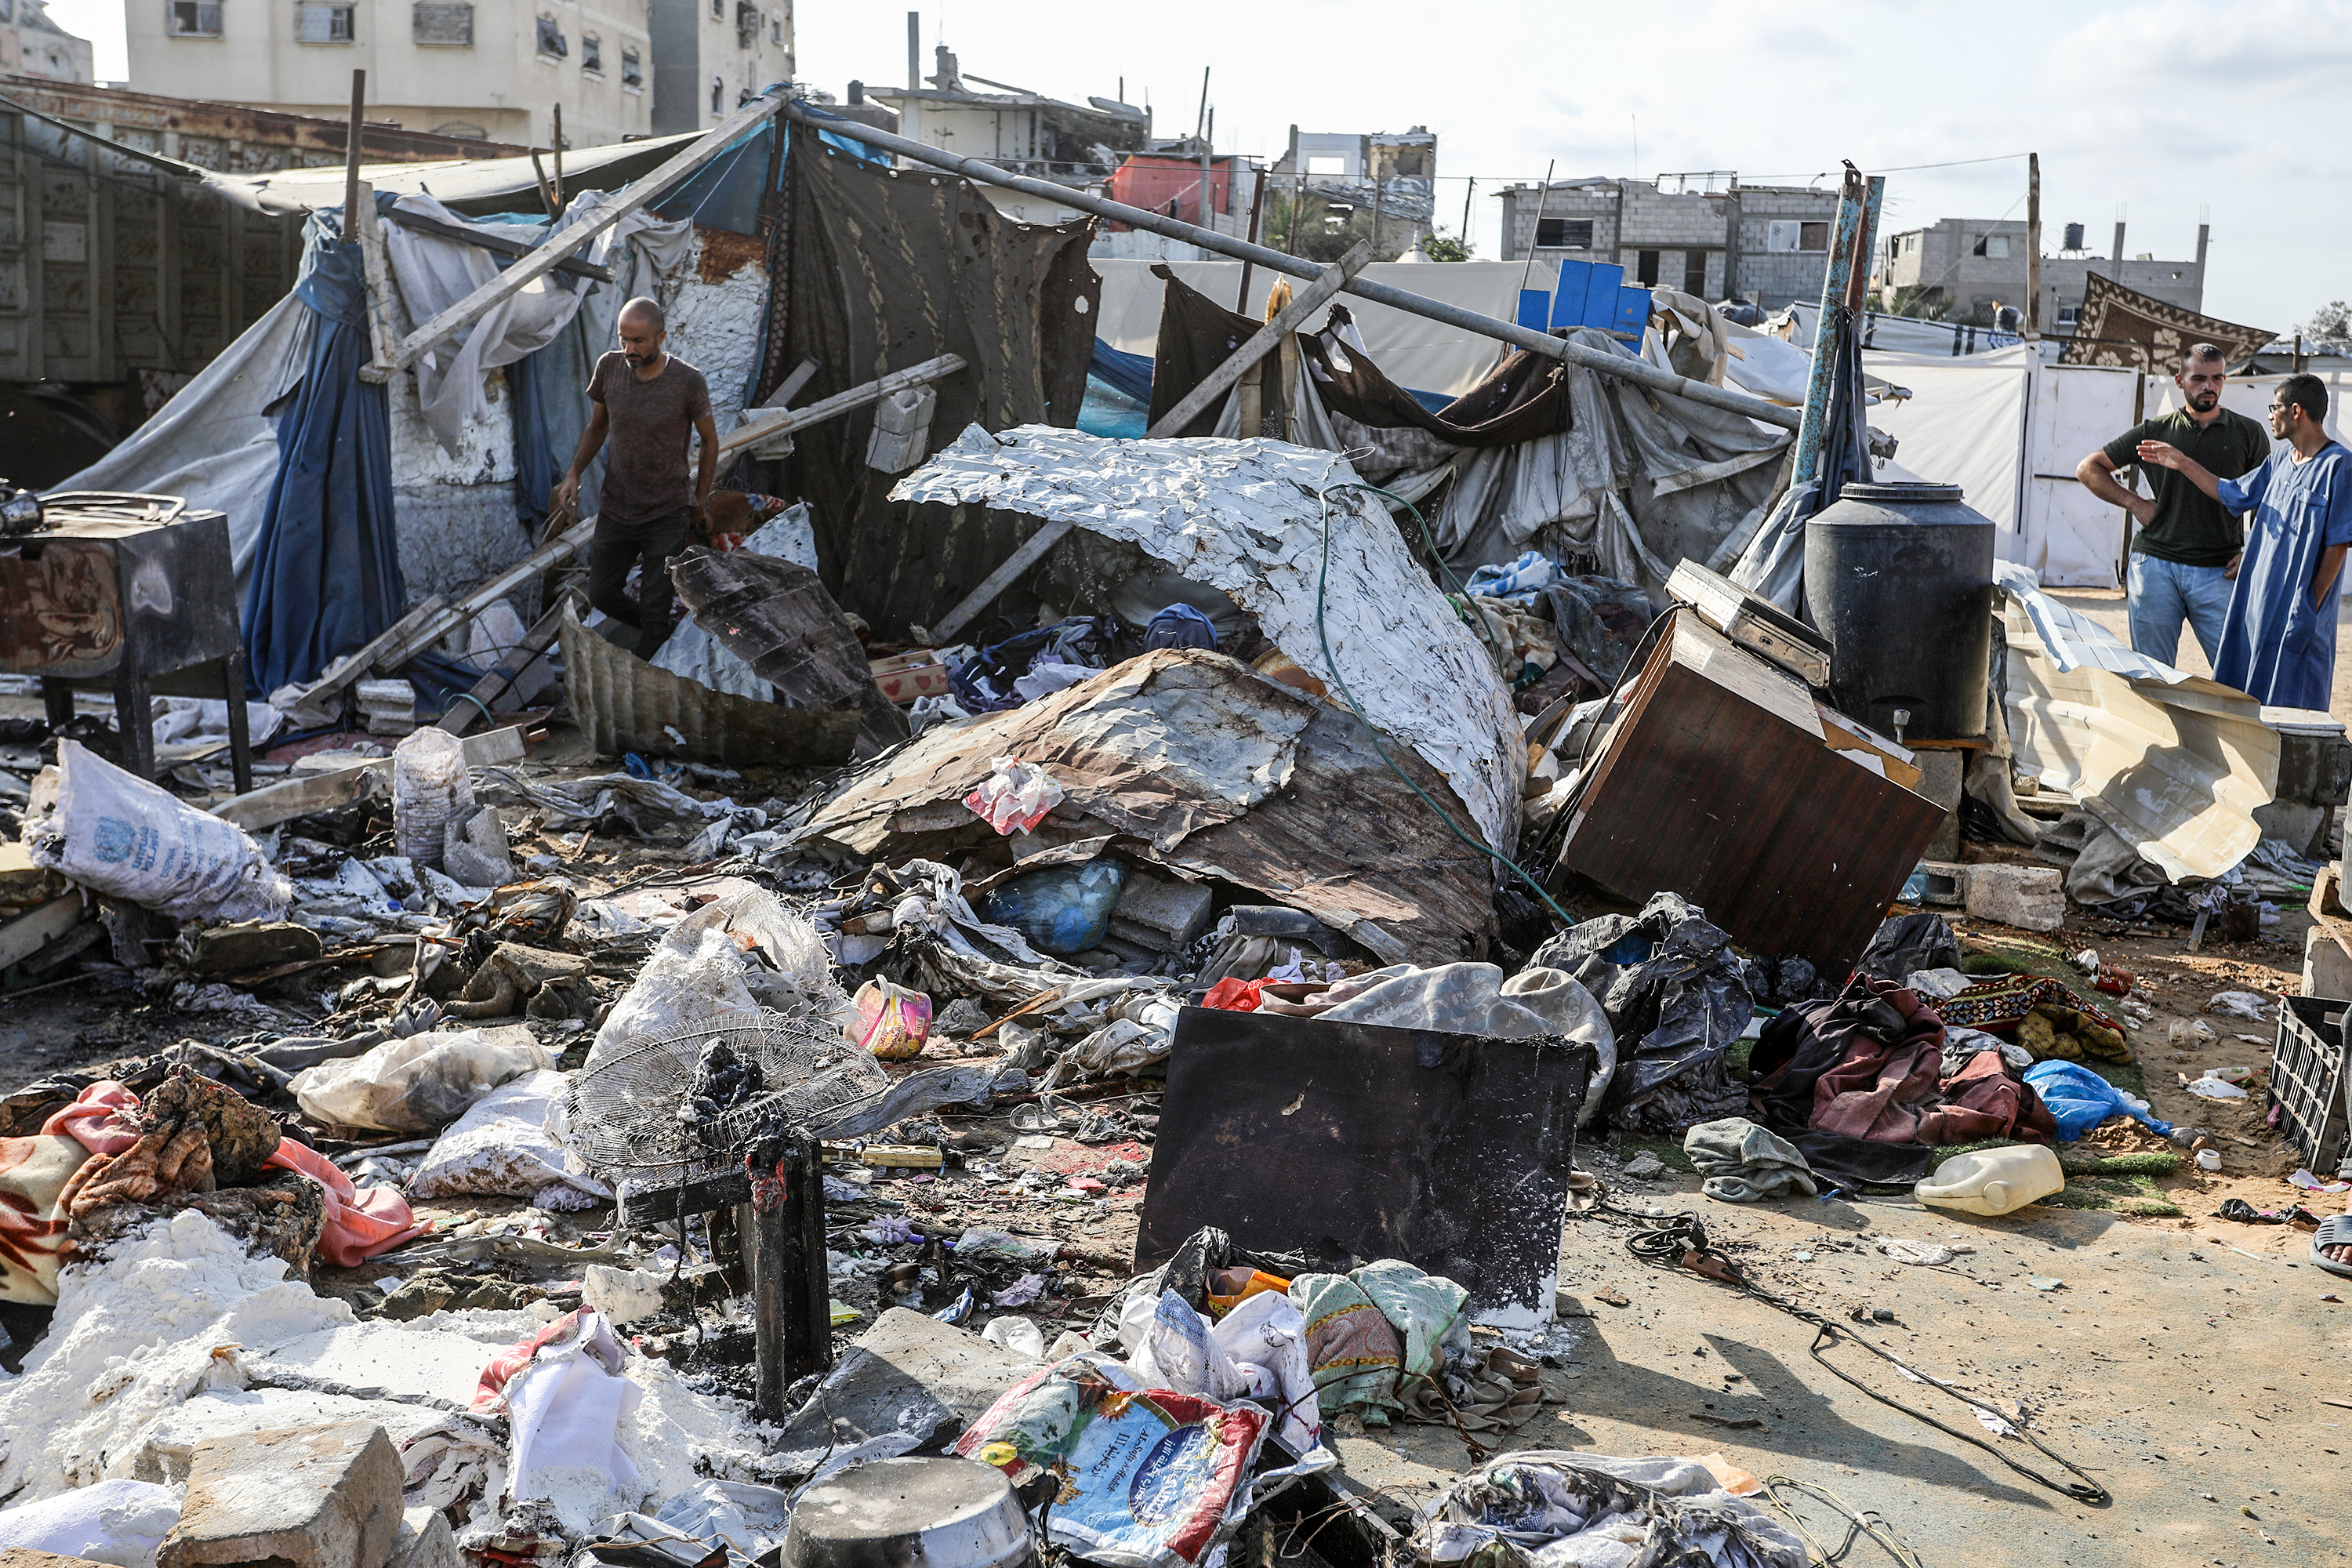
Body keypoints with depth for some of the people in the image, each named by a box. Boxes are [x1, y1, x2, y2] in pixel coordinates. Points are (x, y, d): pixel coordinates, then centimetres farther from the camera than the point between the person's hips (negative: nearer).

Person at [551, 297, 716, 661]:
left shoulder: (688, 382, -18)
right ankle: (654, 633, 43)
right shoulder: (609, 367, -8)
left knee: (654, 608, -1)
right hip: (615, 509, 4)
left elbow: (709, 441, -3)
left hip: (667, 515, -4)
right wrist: (573, 474, -3)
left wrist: (699, 502, 3)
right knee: (602, 595, 15)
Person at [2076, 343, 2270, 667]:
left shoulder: (2248, 434, 8)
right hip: (2156, 565, 1)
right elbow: (2088, 468, 13)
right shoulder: (2155, 431, 8)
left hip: (2217, 571, 0)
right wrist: (2133, 502, 3)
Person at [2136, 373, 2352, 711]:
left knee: (2290, 707, -3)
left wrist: (2311, 608, -15)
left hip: (2298, 610, -8)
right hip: (2258, 604, 8)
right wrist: (2182, 463, 21)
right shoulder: (2281, 459, 11)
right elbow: (2234, 494, 24)